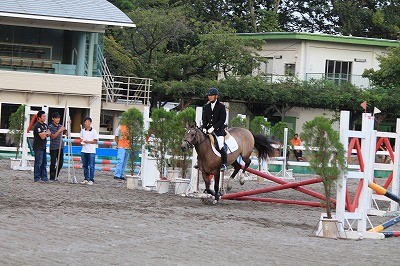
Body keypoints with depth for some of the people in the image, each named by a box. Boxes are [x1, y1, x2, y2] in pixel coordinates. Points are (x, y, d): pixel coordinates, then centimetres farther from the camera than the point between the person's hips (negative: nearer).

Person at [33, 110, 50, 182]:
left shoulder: (45, 125, 13)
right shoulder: (37, 126, -16)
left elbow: (49, 133, 13)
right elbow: (42, 136, -20)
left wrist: (45, 134, -7)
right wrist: (46, 133, -2)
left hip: (43, 147, 9)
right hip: (38, 147, -9)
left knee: (44, 163, 10)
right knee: (38, 163, -5)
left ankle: (44, 177, 14)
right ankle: (37, 178, 0)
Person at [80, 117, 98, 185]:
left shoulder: (94, 131, -4)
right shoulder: (83, 131, 10)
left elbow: (95, 141, -5)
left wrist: (88, 141, -17)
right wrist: (82, 141, -4)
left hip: (91, 151, -5)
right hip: (84, 150, 5)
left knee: (91, 166, -4)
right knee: (84, 166, 9)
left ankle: (91, 180, -1)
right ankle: (86, 179, 17)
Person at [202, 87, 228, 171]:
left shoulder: (221, 106, -4)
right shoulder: (206, 107, 11)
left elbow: (222, 120, -10)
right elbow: (204, 118, 11)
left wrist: (213, 127, -18)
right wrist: (204, 128, -7)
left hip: (219, 129, -5)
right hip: (208, 129, 5)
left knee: (221, 146, -17)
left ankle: (224, 164, -6)